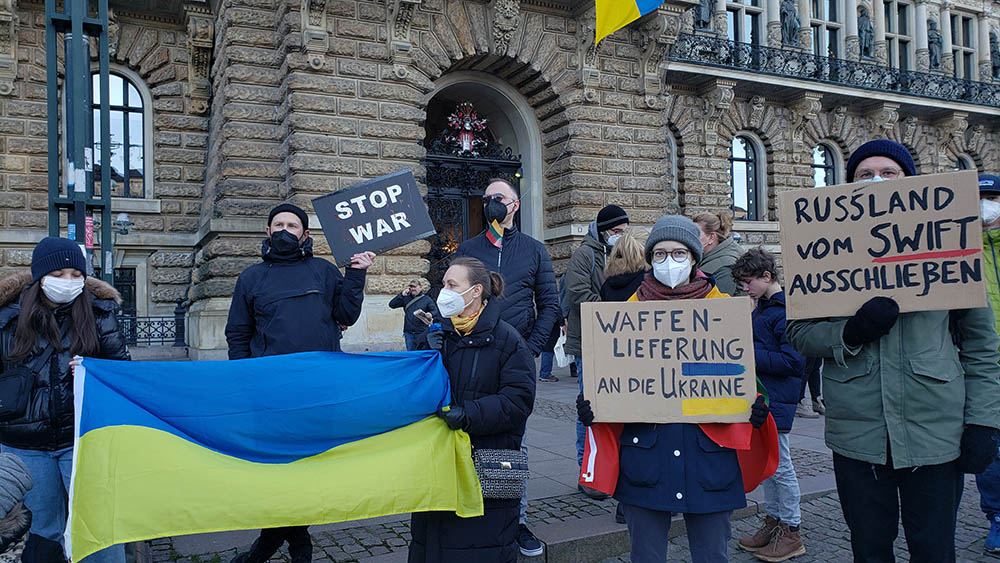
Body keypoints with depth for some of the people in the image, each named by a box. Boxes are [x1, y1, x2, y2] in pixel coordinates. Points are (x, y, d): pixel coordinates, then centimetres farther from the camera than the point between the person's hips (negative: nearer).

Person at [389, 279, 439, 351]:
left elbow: (435, 311, -4)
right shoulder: (406, 298, 10)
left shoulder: (427, 299, 3)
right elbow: (392, 305, 6)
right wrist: (402, 295, -5)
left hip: (421, 332, -3)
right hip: (408, 332, 3)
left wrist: (431, 314, -28)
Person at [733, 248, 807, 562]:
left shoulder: (786, 310, -16)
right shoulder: (761, 308, 13)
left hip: (777, 401, -9)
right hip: (760, 397, 9)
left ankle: (791, 533, 13)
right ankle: (773, 521, 28)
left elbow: (793, 361, -21)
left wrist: (750, 354, -20)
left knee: (780, 466, 1)